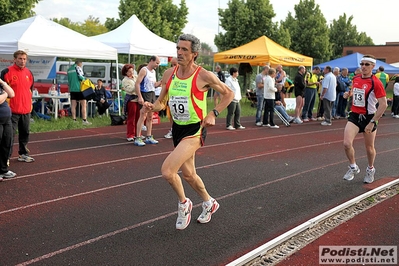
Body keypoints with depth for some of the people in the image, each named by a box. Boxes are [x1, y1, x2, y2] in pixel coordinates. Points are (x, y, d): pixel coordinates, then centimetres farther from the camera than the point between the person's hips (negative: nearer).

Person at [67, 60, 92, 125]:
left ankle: (74, 120, 5)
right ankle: (84, 120, -6)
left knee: (73, 106, 5)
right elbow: (80, 77, -15)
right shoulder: (78, 68, -5)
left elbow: (69, 80, 21)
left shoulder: (69, 69, 17)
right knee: (84, 105, -3)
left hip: (72, 89, 7)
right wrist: (84, 78, 3)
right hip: (79, 89, -7)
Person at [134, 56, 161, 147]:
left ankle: (149, 137, 17)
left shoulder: (154, 72, 16)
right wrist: (140, 97, -24)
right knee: (143, 116, -10)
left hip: (152, 94, 8)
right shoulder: (144, 70, -10)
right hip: (145, 94, -8)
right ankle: (137, 138, -7)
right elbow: (137, 84, -17)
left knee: (150, 117, 10)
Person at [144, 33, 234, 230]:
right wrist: (152, 106, -12)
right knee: (188, 174, 20)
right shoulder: (169, 74, 1)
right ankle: (209, 203, 46)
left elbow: (229, 94, -3)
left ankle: (183, 203, 9)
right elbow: (161, 102, 10)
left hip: (195, 131, -7)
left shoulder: (204, 76, -15)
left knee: (167, 171, -20)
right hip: (177, 128, 7)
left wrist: (213, 114, -13)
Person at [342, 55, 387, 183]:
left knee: (369, 148, 11)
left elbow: (383, 104, -17)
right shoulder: (355, 79, 3)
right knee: (347, 143, -13)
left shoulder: (376, 82, -16)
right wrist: (349, 94, 1)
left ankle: (370, 169, 38)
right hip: (354, 115, 4)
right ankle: (353, 167, 12)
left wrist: (372, 122, -20)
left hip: (368, 117, -4)